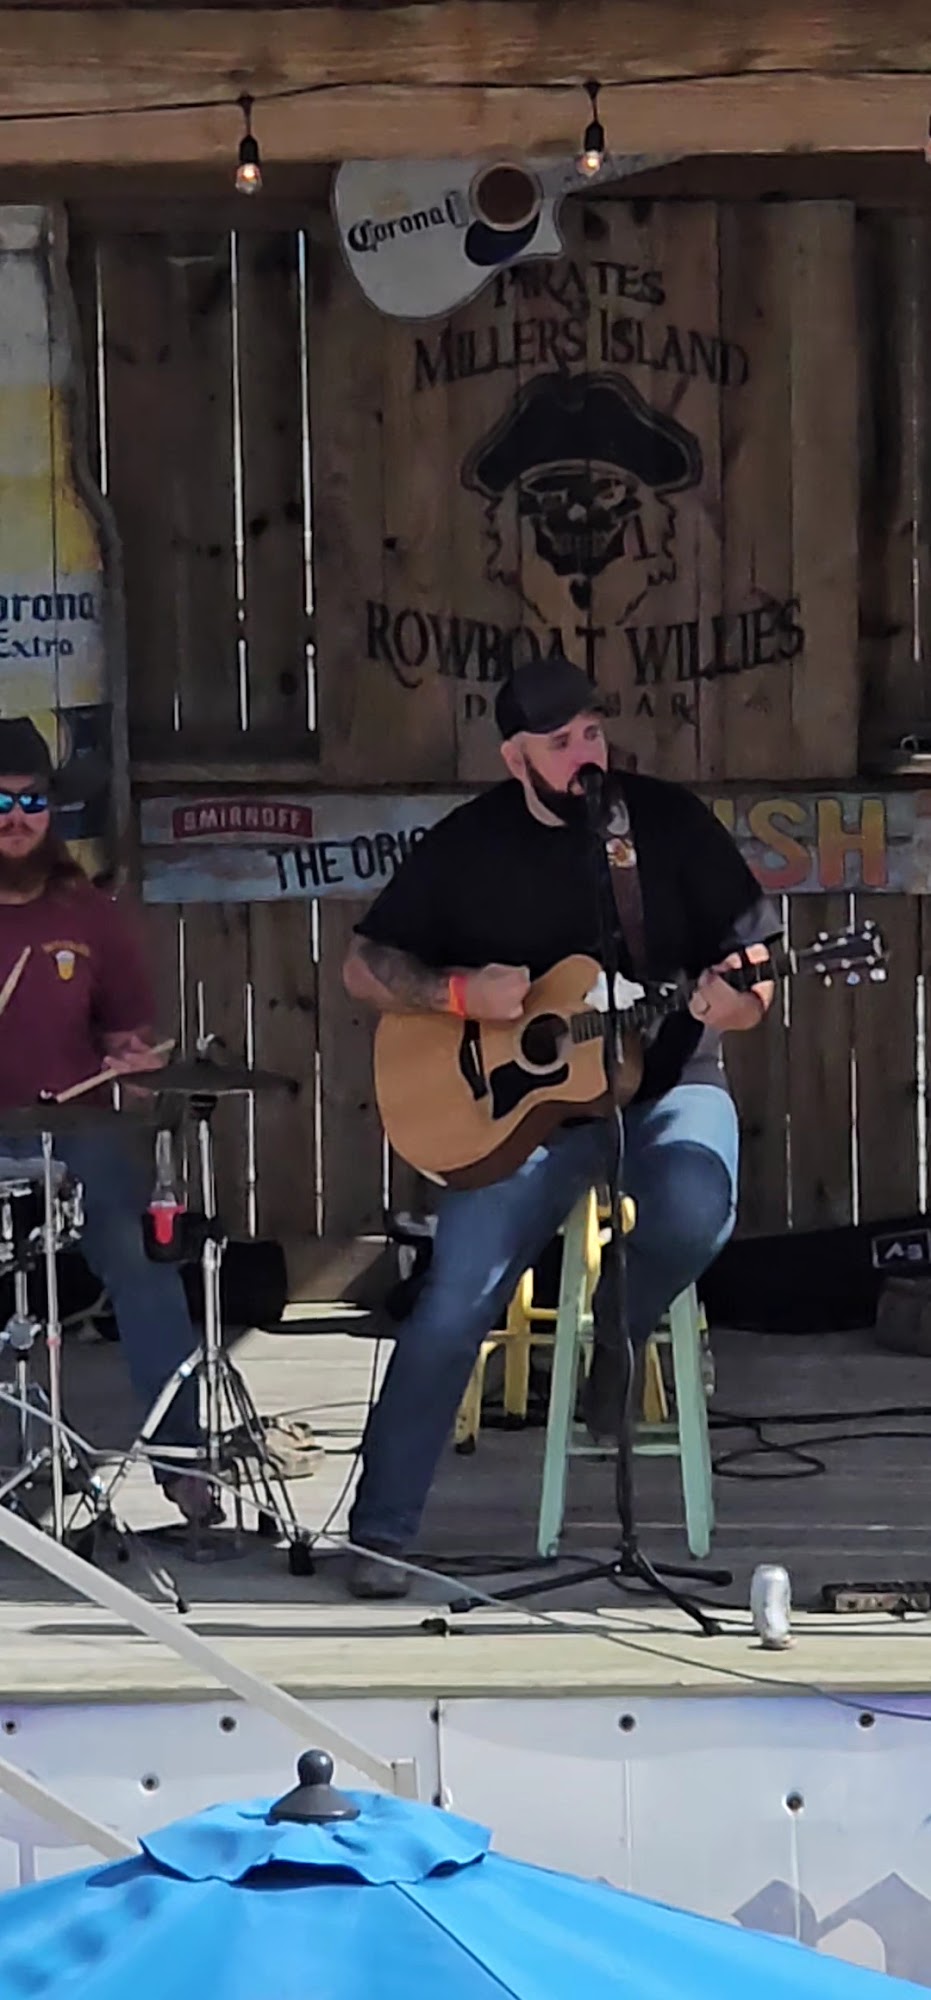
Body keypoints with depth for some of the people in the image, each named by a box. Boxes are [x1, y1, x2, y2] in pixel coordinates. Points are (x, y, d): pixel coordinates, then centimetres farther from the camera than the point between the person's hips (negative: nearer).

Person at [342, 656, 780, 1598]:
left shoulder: (669, 817, 1)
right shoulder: (466, 843, 1)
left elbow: (756, 956, 2)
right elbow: (363, 966, 5)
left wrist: (737, 995, -22)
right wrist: (458, 992, -13)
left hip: (666, 1082, 0)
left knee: (694, 1213, -34)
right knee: (453, 1303, -15)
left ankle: (615, 1329, 1)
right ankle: (380, 1532, -4)